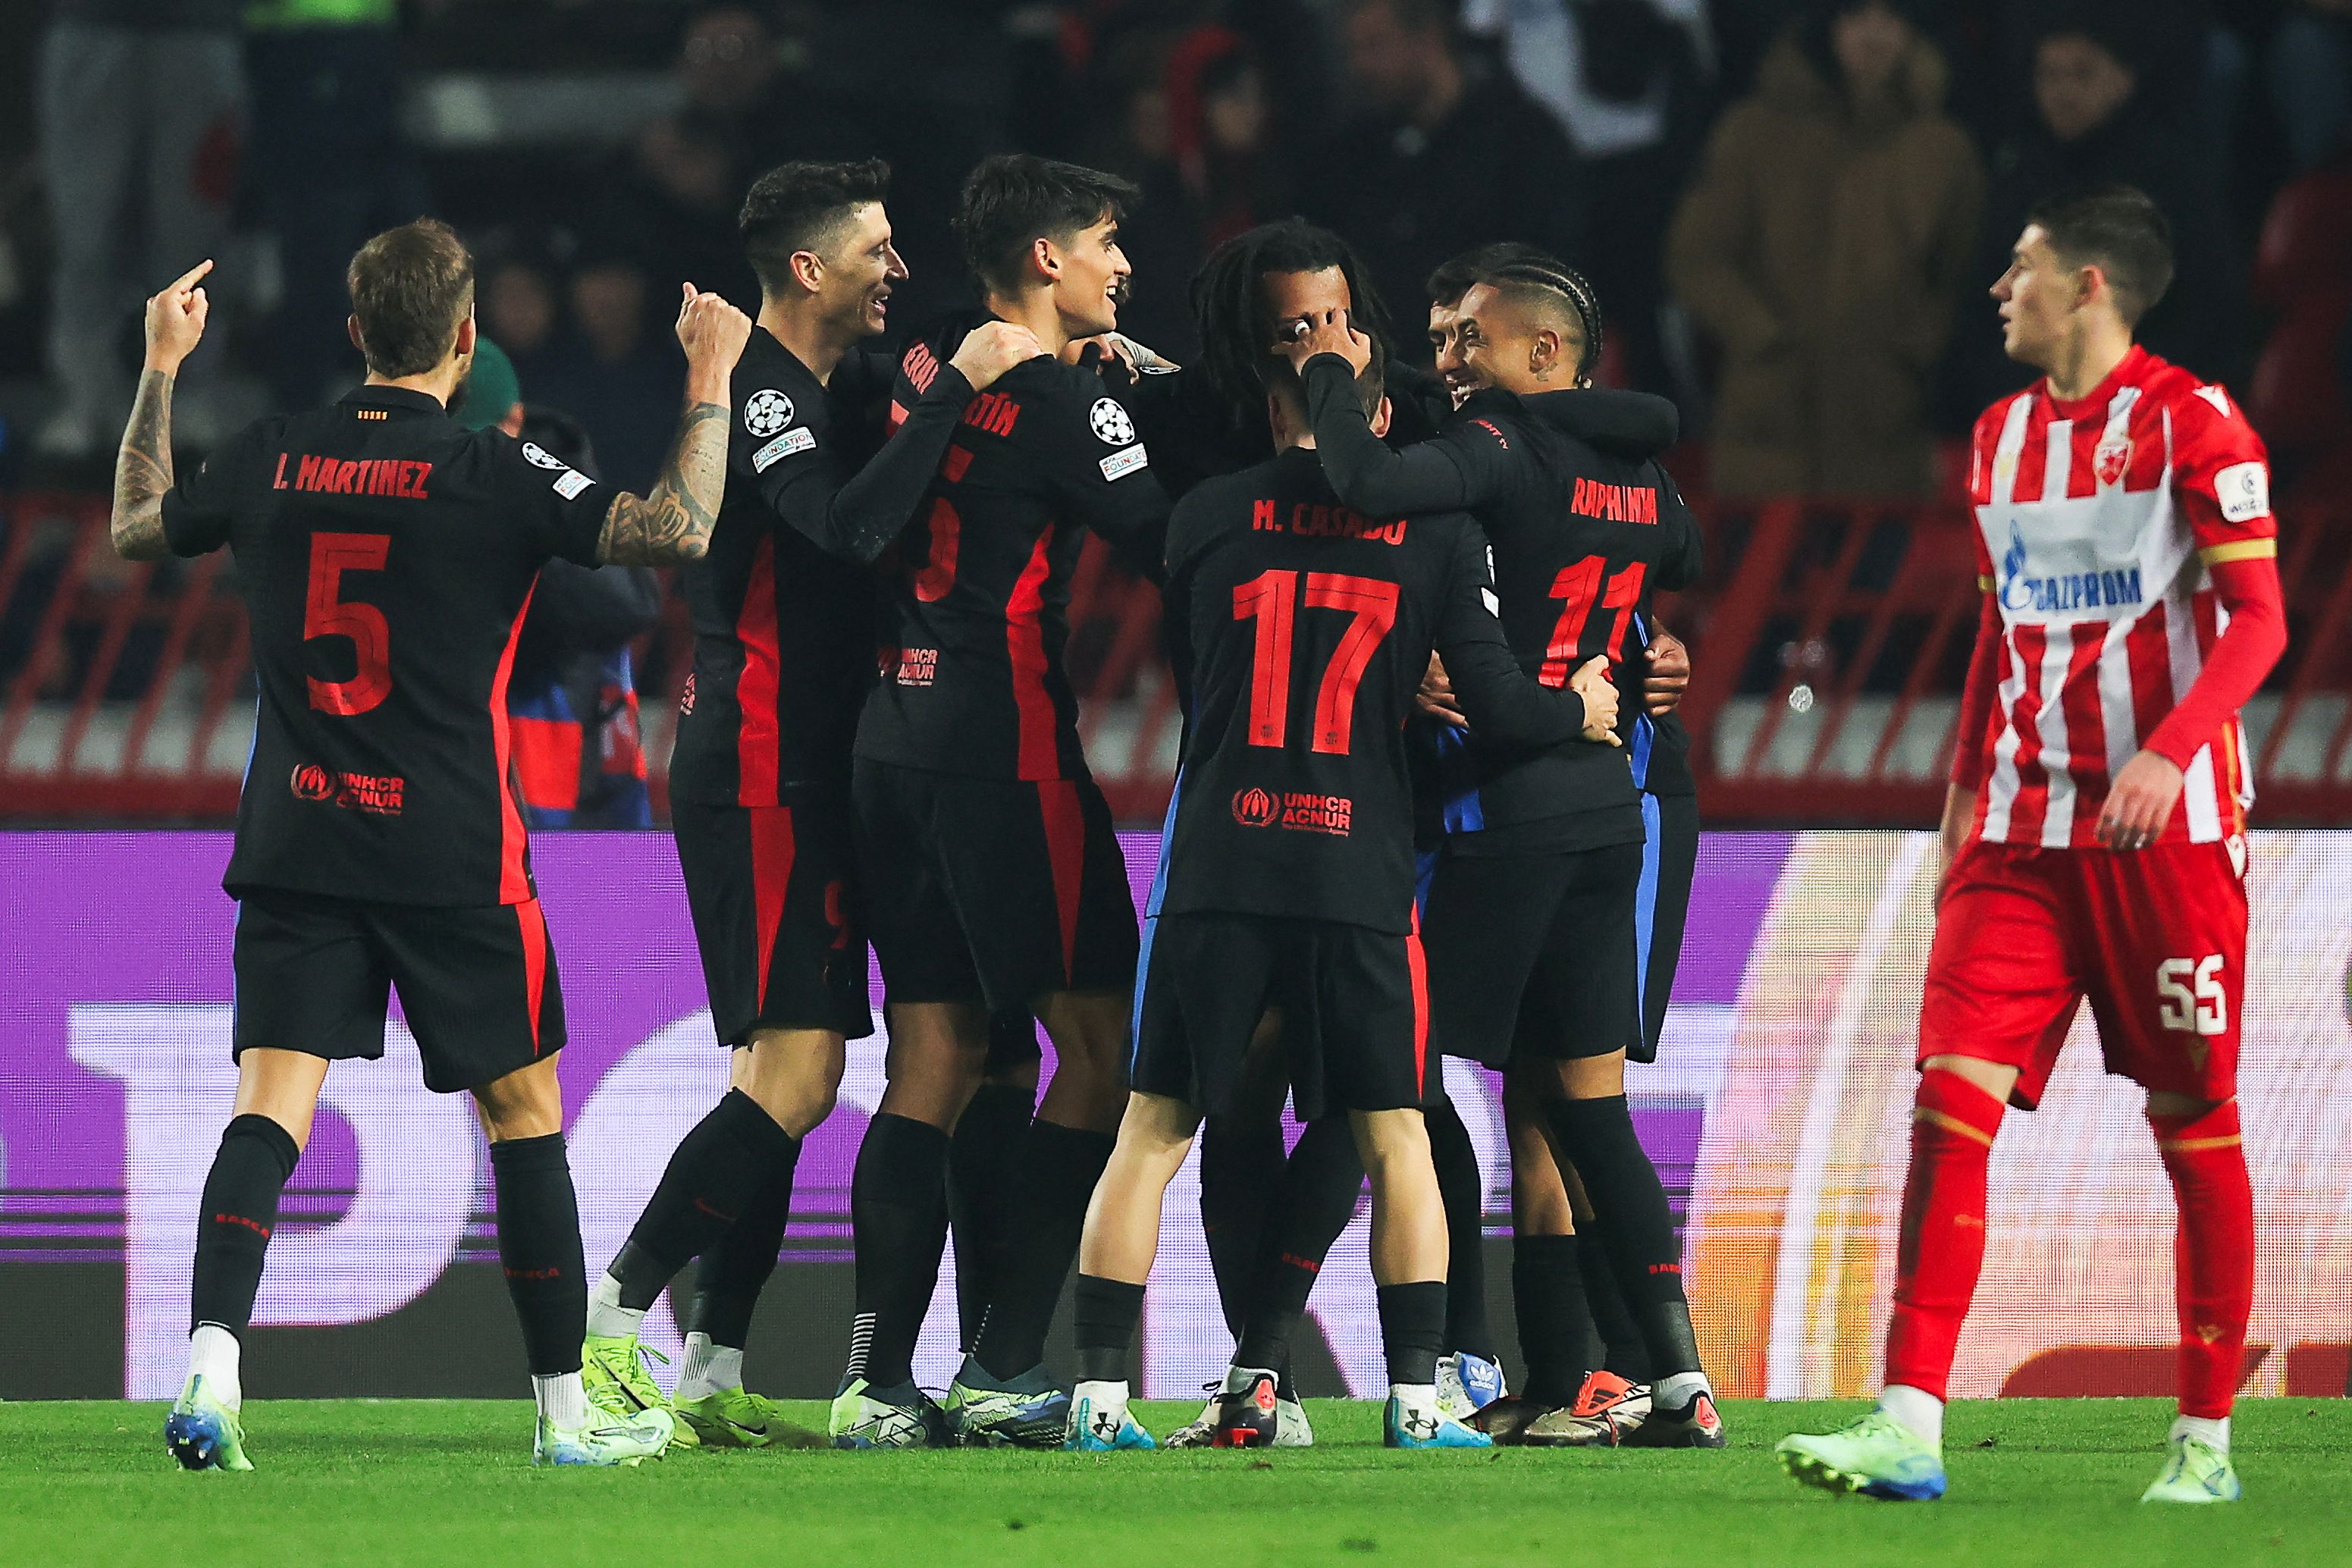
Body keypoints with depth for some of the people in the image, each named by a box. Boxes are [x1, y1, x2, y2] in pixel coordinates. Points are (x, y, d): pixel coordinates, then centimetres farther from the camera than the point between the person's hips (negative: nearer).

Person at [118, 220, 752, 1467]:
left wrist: (160, 370, 31)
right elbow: (675, 530, -14)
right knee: (524, 1107, 10)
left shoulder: (271, 462, 3)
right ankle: (564, 1407, 14)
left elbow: (136, 528, 21)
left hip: (292, 842, 3)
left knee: (271, 1103, -3)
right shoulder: (489, 475, -10)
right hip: (452, 852, -3)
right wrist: (709, 379, -3)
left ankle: (210, 1360, -25)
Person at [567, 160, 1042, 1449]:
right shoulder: (760, 393, -14)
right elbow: (853, 522, -29)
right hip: (760, 774, -10)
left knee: (788, 1076, 9)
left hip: (802, 781, 10)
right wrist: (953, 389, -25)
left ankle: (712, 1377, 9)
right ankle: (616, 1316, -12)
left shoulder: (835, 386, 17)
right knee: (795, 1075, -15)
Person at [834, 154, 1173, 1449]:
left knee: (934, 1057, 7)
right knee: (1099, 1041, 0)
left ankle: (876, 1379, 0)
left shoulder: (927, 365, 11)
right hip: (1004, 745, -8)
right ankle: (1003, 1368, -5)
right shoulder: (1062, 401, -11)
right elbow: (1174, 542, -11)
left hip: (893, 742, 8)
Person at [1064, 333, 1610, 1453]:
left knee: (1153, 1134, 7)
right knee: (1395, 1141, 11)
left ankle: (1099, 1392, 2)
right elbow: (1499, 707, 1)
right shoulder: (1435, 531, 2)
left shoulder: (1207, 516, 5)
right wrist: (1581, 710, 23)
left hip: (1217, 867, 0)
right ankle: (1416, 1395, 6)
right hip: (1357, 876, 0)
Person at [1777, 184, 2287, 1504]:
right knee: (1954, 1094, -8)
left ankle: (2208, 1438, 10)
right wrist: (1963, 800, 19)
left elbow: (2259, 616, -12)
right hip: (2024, 830, 6)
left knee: (2195, 1121, 1)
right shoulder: (2003, 438, 15)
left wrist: (2171, 751, -25)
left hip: (2167, 826, -6)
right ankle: (1910, 1430, -13)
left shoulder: (2191, 423, -7)